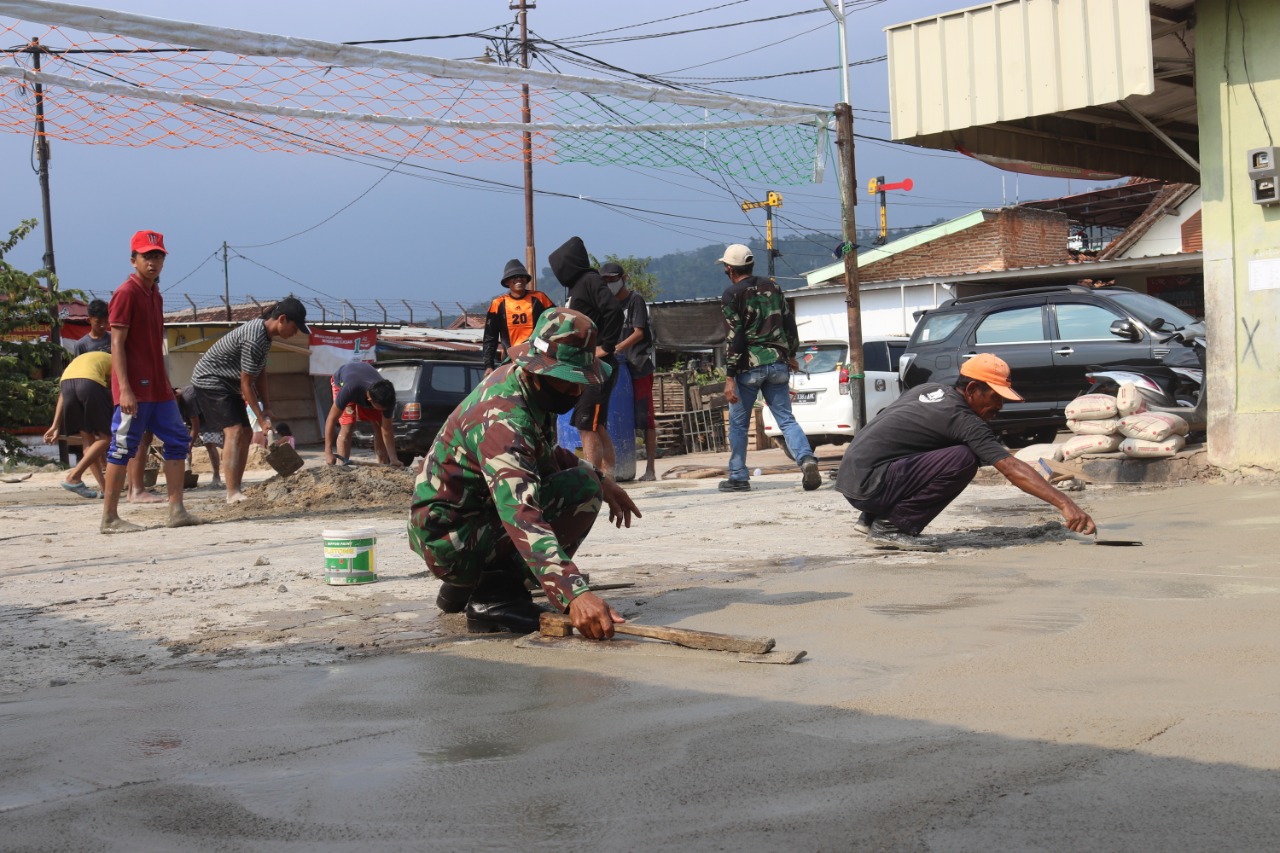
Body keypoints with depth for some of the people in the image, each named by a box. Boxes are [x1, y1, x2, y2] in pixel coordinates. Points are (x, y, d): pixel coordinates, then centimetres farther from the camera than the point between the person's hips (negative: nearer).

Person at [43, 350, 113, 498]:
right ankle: (74, 477, -5)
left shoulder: (80, 359, 39)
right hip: (90, 384, -5)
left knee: (87, 438, 15)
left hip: (66, 382, 5)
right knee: (106, 436, 7)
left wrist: (56, 425, 17)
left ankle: (103, 487, 11)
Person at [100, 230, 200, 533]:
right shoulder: (126, 293, -9)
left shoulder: (155, 295, 16)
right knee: (122, 449, -4)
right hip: (135, 389, -9)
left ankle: (176, 510, 11)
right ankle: (109, 518, 3)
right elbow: (117, 344, -14)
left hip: (158, 388, 9)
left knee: (178, 441, 8)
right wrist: (125, 389, -21)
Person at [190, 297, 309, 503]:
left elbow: (261, 373, 7)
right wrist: (261, 419, -21)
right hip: (210, 379, -10)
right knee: (234, 430, -20)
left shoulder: (266, 333, 2)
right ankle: (232, 493, -24)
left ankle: (236, 490, 9)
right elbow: (246, 383, -25)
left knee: (246, 433, 6)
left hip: (228, 383, 10)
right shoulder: (254, 340, -29)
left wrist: (266, 408, 3)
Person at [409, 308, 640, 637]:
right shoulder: (502, 420, -29)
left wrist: (599, 477, 12)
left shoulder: (518, 378, 1)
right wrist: (574, 594, -51)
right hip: (451, 542, -10)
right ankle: (493, 595, -12)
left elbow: (543, 452, 23)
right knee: (582, 488, -17)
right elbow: (522, 519, -42)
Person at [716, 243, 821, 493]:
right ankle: (807, 460, -21)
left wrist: (730, 378, -12)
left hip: (749, 366, -4)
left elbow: (735, 337, -12)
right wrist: (791, 355, 30)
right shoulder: (771, 287, 12)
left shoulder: (731, 294, -5)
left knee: (738, 422, 10)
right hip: (777, 364, 4)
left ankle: (738, 477, 16)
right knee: (786, 419, 3)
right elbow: (790, 323, 15)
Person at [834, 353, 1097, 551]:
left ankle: (872, 518, 21)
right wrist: (1065, 504, -22)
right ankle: (891, 527, -12)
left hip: (848, 477, 9)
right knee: (963, 460, -19)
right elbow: (1012, 468, -19)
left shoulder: (929, 389, 12)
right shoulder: (962, 419, -13)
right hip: (866, 484, -9)